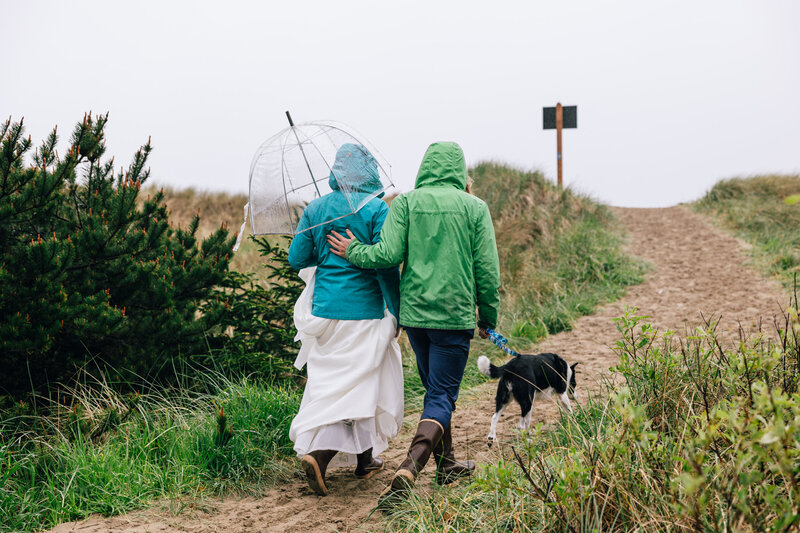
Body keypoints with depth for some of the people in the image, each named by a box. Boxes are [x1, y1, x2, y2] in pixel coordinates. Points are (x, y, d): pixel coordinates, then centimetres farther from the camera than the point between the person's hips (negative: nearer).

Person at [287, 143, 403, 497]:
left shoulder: (315, 209, 3)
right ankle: (319, 453, -14)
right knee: (357, 383, 2)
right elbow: (386, 264, -13)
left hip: (325, 308, 5)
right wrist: (397, 312, -5)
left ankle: (365, 458, 23)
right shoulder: (376, 209, -9)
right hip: (364, 310, -4)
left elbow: (297, 258, 4)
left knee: (331, 380, 15)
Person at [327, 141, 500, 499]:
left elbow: (389, 254, -10)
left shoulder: (406, 203, 0)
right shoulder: (475, 208, -1)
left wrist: (353, 251, 8)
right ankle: (409, 469, -20)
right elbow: (487, 270, -2)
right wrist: (489, 316, 10)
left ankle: (447, 465, 30)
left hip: (414, 311, 3)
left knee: (436, 390, 20)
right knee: (442, 396, -1)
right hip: (455, 315, -3)